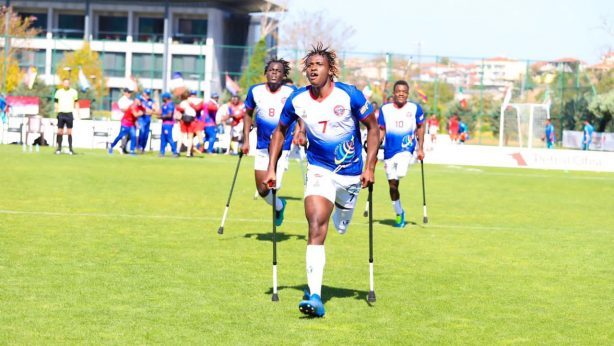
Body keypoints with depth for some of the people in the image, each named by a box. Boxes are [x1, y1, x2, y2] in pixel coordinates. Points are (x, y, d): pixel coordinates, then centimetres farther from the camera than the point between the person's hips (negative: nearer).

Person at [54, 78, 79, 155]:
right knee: (60, 131, 1)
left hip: (69, 113, -1)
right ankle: (59, 148, 7)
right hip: (61, 113, 1)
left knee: (69, 132, -2)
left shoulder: (74, 92, 6)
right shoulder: (59, 92, 7)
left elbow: (76, 103, 11)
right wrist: (56, 111, 0)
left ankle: (70, 148, -1)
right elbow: (56, 103, 11)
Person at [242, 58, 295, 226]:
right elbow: (248, 114, 13)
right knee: (262, 190, 6)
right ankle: (279, 206, 37)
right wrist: (246, 140, 7)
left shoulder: (291, 93, -5)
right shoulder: (255, 91, 1)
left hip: (282, 147, -3)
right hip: (262, 147, 3)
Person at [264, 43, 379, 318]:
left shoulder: (349, 95, -15)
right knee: (316, 227, -18)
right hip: (319, 170, 0)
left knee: (341, 226, 18)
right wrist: (271, 168, 1)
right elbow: (280, 131, 8)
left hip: (351, 174, 1)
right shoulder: (297, 100, -8)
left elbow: (372, 128, -4)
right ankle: (315, 296, -22)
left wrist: (370, 167, -10)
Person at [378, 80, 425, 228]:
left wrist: (420, 148, 4)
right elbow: (381, 130, 8)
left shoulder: (415, 108, -1)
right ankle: (399, 213, 23)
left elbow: (420, 127, 8)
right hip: (389, 151, 2)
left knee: (400, 174, -32)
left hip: (406, 149, -2)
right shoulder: (385, 109, 2)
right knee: (392, 185, 6)